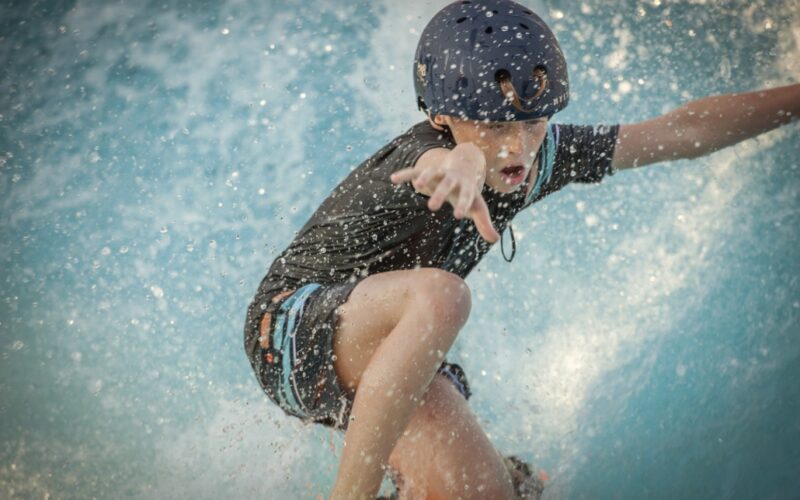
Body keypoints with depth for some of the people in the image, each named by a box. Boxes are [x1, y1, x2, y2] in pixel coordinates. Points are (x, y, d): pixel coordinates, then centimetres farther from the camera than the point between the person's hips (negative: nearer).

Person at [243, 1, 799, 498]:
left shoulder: (542, 154, -10)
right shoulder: (426, 155, -30)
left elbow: (683, 131, -5)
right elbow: (439, 164, -56)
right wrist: (462, 165, -79)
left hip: (396, 357, 7)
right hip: (295, 328, -7)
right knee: (438, 294, -37)